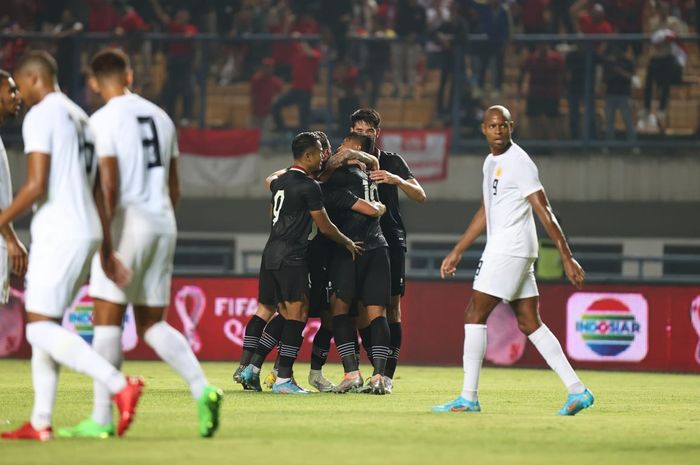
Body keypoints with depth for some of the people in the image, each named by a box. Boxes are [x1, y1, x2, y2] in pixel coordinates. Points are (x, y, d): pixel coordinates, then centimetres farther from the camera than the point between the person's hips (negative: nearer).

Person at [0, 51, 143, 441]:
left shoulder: (41, 116, -9)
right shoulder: (81, 118, 18)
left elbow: (36, 186, -18)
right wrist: (107, 250, 23)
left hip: (59, 233, -9)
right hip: (88, 232, 9)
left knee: (41, 328, -10)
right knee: (45, 326, 12)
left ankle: (120, 385, -22)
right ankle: (41, 422, 11)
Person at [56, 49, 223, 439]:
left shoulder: (104, 120, -7)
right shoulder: (161, 118, 14)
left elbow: (109, 185, -15)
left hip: (128, 221, -7)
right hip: (164, 223, 7)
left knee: (107, 320, -2)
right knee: (153, 324, 12)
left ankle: (102, 419, -4)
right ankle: (202, 389, -8)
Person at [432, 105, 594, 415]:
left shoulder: (518, 163, -12)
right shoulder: (491, 163, 16)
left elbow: (544, 212, -16)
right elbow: (486, 213, 26)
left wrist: (567, 258, -18)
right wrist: (457, 252, 27)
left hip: (509, 248, -9)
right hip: (500, 248, 9)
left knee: (475, 315, -7)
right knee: (529, 323, 7)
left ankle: (468, 398, -6)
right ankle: (577, 390, 5)